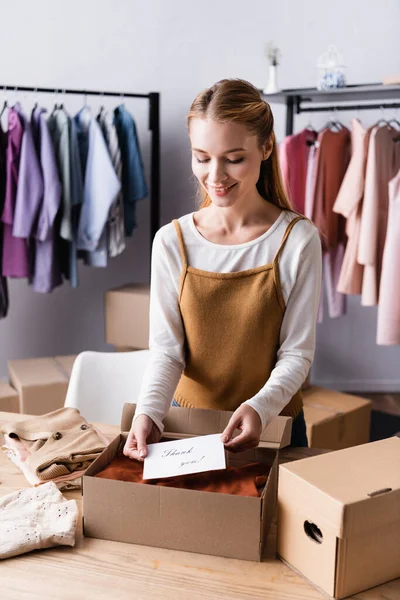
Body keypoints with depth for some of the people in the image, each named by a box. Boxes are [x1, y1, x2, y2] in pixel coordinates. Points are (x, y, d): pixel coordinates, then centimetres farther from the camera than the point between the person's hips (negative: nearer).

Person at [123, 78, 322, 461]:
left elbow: (297, 353, -9)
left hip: (271, 426, -1)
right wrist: (149, 411, -23)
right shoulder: (172, 242, -6)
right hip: (186, 426, 1)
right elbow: (166, 349, -5)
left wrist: (260, 407, -26)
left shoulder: (298, 240, -10)